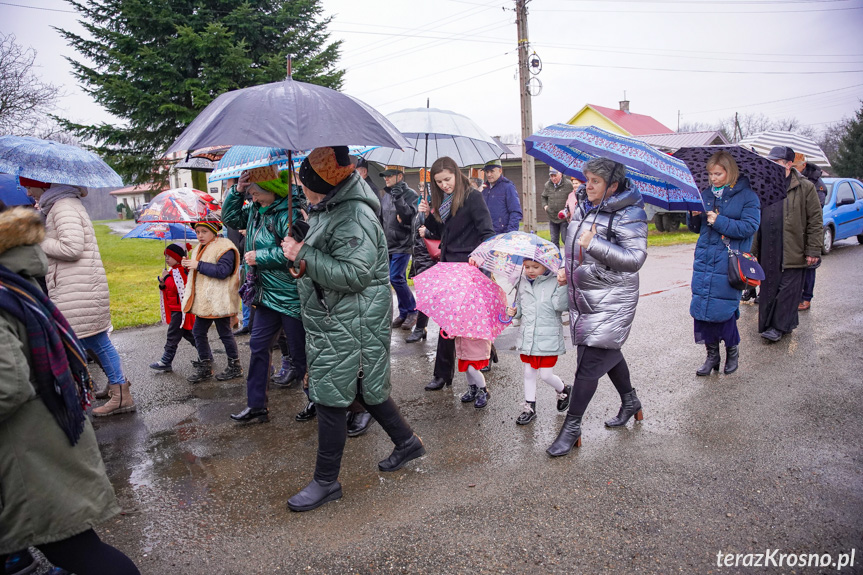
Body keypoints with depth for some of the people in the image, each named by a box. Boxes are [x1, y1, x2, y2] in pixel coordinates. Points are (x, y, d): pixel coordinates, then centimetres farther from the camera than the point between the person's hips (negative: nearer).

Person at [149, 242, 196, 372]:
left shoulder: (180, 271, -16)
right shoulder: (173, 270, 14)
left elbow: (176, 287, -23)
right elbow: (169, 289, 17)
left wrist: (167, 277, -18)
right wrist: (163, 285, 0)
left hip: (179, 309, -11)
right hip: (175, 308, 11)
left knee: (173, 335, -5)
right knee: (187, 333, 16)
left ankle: (166, 362, 1)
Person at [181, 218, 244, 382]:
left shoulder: (224, 247, -14)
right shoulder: (199, 249, 16)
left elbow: (223, 271, -27)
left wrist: (199, 265, -24)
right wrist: (189, 265, 5)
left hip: (219, 300, -9)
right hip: (203, 300, 9)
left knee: (225, 333, 1)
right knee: (198, 332, 12)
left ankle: (235, 367, 16)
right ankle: (205, 367, 23)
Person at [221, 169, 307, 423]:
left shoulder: (288, 213, -19)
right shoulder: (255, 210, 9)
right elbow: (230, 218, 23)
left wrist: (259, 257, -17)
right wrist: (237, 191, 6)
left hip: (291, 295, -9)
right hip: (267, 294, 9)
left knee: (299, 351, 3)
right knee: (258, 346, 12)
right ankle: (256, 405, 23)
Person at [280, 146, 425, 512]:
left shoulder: (354, 217, -23)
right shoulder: (329, 207, 11)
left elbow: (354, 275, -29)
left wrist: (303, 256, -23)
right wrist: (304, 254, 9)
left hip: (350, 326, -10)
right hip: (332, 318, 10)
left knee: (330, 399, -1)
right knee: (363, 387, 19)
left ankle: (326, 482, 15)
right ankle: (407, 442, 37)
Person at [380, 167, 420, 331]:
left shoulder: (410, 194, -7)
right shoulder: (385, 195, 13)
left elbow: (409, 216, -20)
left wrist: (399, 200, -30)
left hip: (402, 245, -7)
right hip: (388, 244, 7)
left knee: (396, 278, -13)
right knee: (399, 280, 11)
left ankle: (412, 310, 3)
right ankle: (404, 313, 20)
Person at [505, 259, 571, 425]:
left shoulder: (554, 283, -9)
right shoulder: (523, 285, 9)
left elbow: (561, 306, -20)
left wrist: (562, 285, -29)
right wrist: (514, 312, 1)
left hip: (548, 339, -5)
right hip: (527, 338, 5)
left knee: (545, 375, 0)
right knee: (529, 373, 13)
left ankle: (564, 390, 32)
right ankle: (529, 408, 27)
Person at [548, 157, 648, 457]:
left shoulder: (628, 215, -14)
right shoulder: (583, 207, 10)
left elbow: (634, 259, -23)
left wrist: (594, 244, -27)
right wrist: (567, 269, 12)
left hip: (611, 300, -8)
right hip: (583, 294, 8)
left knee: (590, 360, -7)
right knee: (608, 351, 20)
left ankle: (572, 426, 2)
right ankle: (630, 401, 43)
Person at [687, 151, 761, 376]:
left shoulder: (747, 196, -1)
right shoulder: (706, 194, 13)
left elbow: (750, 226, -11)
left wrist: (719, 221, -17)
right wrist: (694, 216, -4)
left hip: (729, 262, -5)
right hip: (704, 259, 5)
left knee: (723, 308, -5)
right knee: (702, 306, 1)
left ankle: (732, 350, 19)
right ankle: (712, 354, 14)